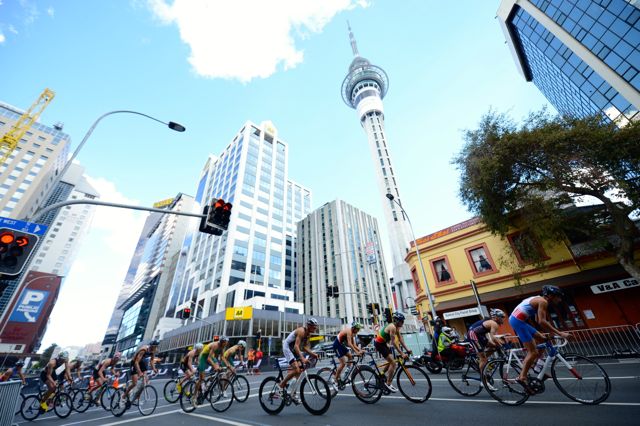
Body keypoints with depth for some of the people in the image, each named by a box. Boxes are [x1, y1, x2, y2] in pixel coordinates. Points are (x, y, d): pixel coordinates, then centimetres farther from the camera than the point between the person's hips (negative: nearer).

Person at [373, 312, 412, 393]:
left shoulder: (396, 327, 5)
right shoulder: (392, 327, -25)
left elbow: (400, 339, 6)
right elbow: (394, 342, -27)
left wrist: (407, 349, -1)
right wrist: (402, 354, -27)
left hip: (383, 343, 10)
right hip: (379, 344, -10)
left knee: (391, 362, 16)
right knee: (393, 363, -9)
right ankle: (388, 384, -1)